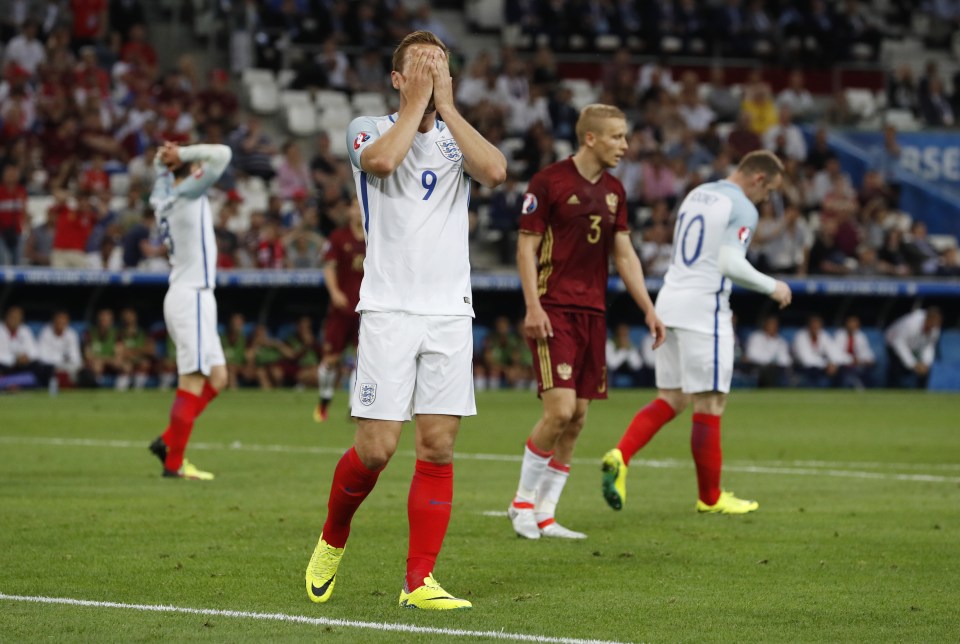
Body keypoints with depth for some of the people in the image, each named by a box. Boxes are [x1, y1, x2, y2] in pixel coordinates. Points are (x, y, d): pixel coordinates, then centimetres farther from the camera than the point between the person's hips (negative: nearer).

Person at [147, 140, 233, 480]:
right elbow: (222, 154, -17)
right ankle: (174, 462, -10)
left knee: (217, 377, 11)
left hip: (184, 296, 10)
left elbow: (160, 163, 31)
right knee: (193, 381, -9)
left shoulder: (165, 195, 11)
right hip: (192, 296, -10)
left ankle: (168, 441, 8)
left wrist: (167, 157, 10)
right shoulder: (188, 193, -10)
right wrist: (183, 154, -7)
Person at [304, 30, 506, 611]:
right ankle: (332, 542, 20)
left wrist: (446, 104, -5)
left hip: (451, 312, 3)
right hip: (388, 310, -3)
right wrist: (416, 103, -8)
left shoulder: (457, 137, 13)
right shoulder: (369, 129, 5)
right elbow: (382, 160, -20)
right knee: (376, 448, -7)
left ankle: (419, 580, 2)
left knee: (439, 448, -2)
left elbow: (495, 171, -10)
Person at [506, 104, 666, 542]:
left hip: (593, 312, 7)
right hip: (553, 310, -7)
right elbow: (526, 246, -7)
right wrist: (532, 306, -16)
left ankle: (544, 516, 11)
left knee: (577, 417, 4)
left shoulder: (614, 191, 12)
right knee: (560, 409, -16)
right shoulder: (548, 181, -7)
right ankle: (523, 502, 2)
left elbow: (624, 253, 17)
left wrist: (647, 308, 9)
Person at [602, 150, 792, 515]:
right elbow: (730, 263, -18)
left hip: (670, 300, 8)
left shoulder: (696, 195, 17)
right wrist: (772, 287, -4)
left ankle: (620, 456, -11)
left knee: (670, 400, 11)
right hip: (703, 309, -8)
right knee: (710, 404, 1)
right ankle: (710, 498, 9)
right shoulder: (743, 209, -8)